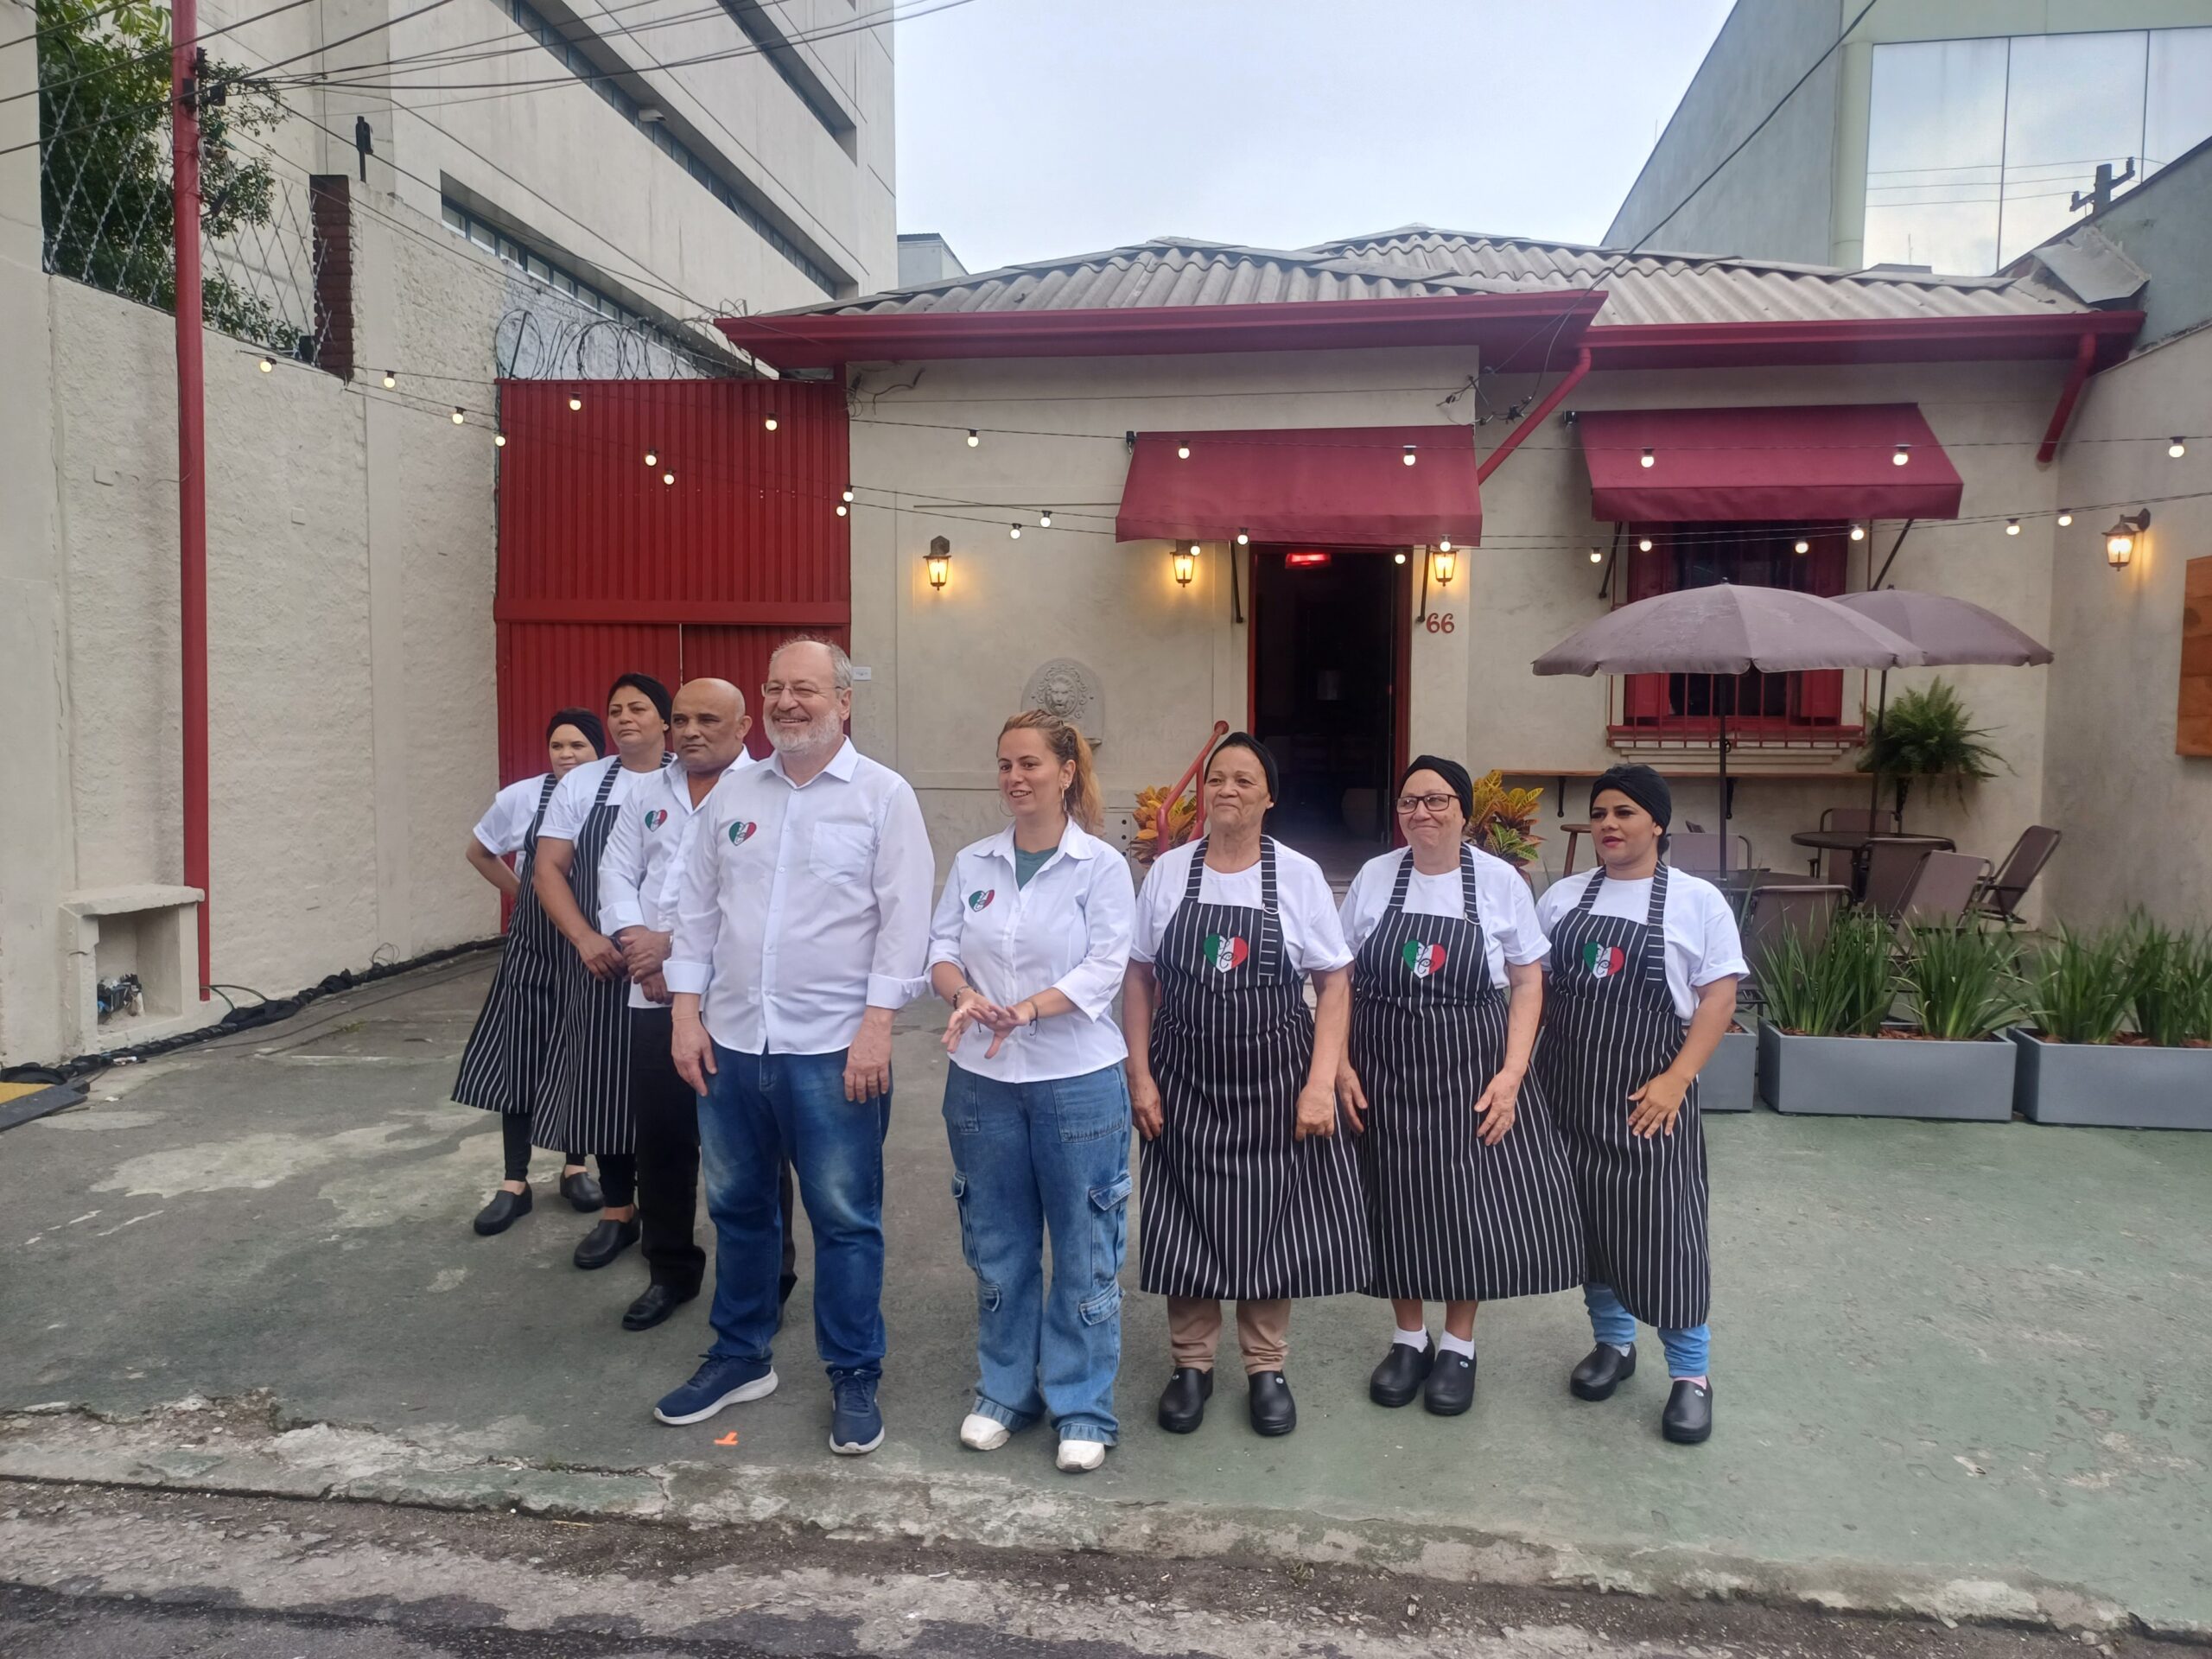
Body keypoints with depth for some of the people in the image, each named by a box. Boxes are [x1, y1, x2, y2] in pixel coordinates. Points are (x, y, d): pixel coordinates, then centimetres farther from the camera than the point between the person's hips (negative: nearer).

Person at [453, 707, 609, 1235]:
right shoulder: (520, 799, -7)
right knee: (520, 1058, 3)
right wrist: (523, 895, 8)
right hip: (533, 950, 1)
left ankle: (575, 1167, 27)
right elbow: (480, 854, 11)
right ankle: (515, 1183, 14)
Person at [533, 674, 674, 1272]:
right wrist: (585, 938, -9)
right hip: (599, 962, 3)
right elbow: (549, 868, 4)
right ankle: (618, 1213, 22)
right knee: (605, 1084, 7)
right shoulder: (582, 783, 6)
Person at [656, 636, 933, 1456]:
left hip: (833, 1048, -5)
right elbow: (697, 908, 11)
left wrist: (876, 1027, -15)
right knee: (736, 1207, 17)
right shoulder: (733, 793, 9)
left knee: (845, 1218, 5)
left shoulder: (884, 795, -5)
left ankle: (854, 1378, 22)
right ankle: (739, 1356, 36)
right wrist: (687, 1013, 5)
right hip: (730, 1041, 5)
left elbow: (903, 920, -9)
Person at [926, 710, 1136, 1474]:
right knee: (997, 1246, 14)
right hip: (982, 1081, 4)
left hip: (1077, 1081, -3)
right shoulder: (973, 863, 6)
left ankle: (1083, 1408, 20)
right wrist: (965, 995, -17)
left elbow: (1105, 968, -12)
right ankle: (1004, 1390, 31)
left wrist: (1025, 1011, -25)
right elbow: (942, 947, 5)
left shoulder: (1101, 866, -6)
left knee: (1083, 1252, 5)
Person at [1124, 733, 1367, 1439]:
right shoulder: (1167, 872, -1)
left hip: (1274, 1077, -1)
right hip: (1184, 1077, 1)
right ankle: (1191, 1363, 27)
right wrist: (1140, 1076, -3)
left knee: (1271, 1219, 8)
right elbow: (1140, 980, 3)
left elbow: (1334, 985, -3)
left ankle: (1266, 1367, 27)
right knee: (1188, 1221, 8)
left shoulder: (1299, 875, -4)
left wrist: (1321, 1083, -10)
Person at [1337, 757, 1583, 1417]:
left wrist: (1511, 1074, -11)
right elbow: (1341, 980, 4)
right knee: (1396, 1206, 8)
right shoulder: (1372, 878, 0)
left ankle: (1458, 1346, 24)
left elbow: (1527, 983, -2)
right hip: (1386, 1073, 1)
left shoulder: (1500, 882, -3)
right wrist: (1341, 1065, -4)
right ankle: (1409, 1340, 27)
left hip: (1472, 1072, -1)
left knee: (1473, 1204, 4)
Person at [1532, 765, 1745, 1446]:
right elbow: (1534, 985, 11)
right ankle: (1613, 1342, 31)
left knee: (1663, 1224, -2)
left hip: (1648, 1090, -4)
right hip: (1568, 1083, 4)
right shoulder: (1561, 897, 7)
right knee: (1586, 1216, 12)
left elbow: (1719, 996, -6)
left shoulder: (1698, 901, -3)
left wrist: (1676, 1079, -15)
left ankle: (1690, 1373, 15)